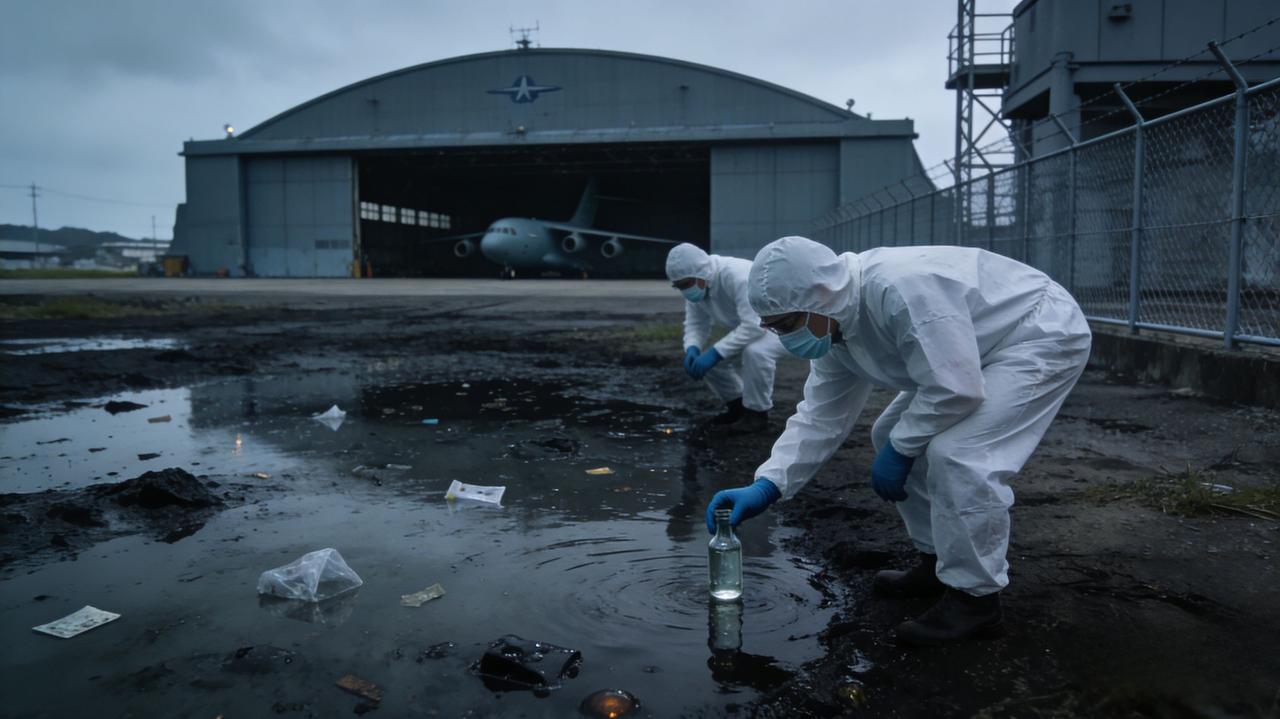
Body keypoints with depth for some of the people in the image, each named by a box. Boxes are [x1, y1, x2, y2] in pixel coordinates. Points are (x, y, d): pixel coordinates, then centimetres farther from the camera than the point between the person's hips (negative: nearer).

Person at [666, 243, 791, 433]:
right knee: (707, 360, -5)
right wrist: (692, 350, -25)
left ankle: (757, 413, -16)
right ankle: (737, 406, 15)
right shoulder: (696, 285, -10)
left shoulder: (737, 276, -35)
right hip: (749, 327, 8)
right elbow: (696, 324, -3)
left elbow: (754, 325, -40)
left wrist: (715, 353, -39)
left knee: (754, 352, -36)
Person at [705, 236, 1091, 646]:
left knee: (957, 454, -24)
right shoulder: (835, 326, -6)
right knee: (891, 437, 7)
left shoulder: (901, 290, -36)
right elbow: (820, 418, -3)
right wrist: (765, 487, -12)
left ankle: (975, 598, -7)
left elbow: (955, 390, -33)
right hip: (971, 356, 9)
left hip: (1043, 335, -9)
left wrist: (900, 449, -19)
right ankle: (938, 564, 19)